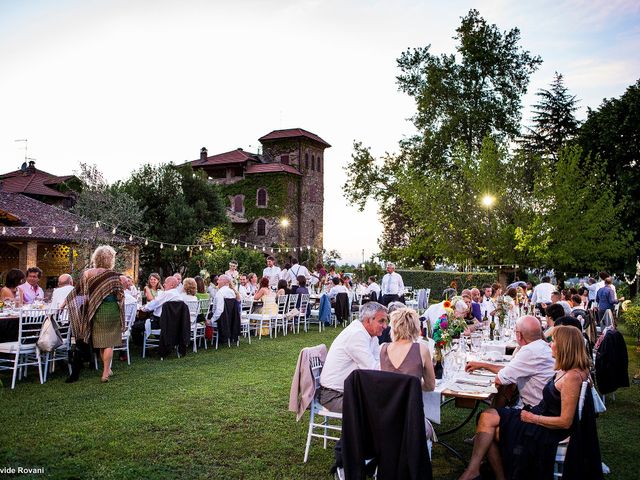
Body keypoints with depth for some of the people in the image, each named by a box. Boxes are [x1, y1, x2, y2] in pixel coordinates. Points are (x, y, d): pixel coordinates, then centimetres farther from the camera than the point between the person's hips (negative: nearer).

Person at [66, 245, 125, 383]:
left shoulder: (87, 274, -2)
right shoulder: (113, 275, -14)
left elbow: (77, 292, 6)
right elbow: (120, 296, -12)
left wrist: (65, 302, 19)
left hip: (95, 312, 4)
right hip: (111, 310, -4)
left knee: (101, 341, 18)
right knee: (109, 342, 6)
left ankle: (107, 369, 30)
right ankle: (105, 373, 7)